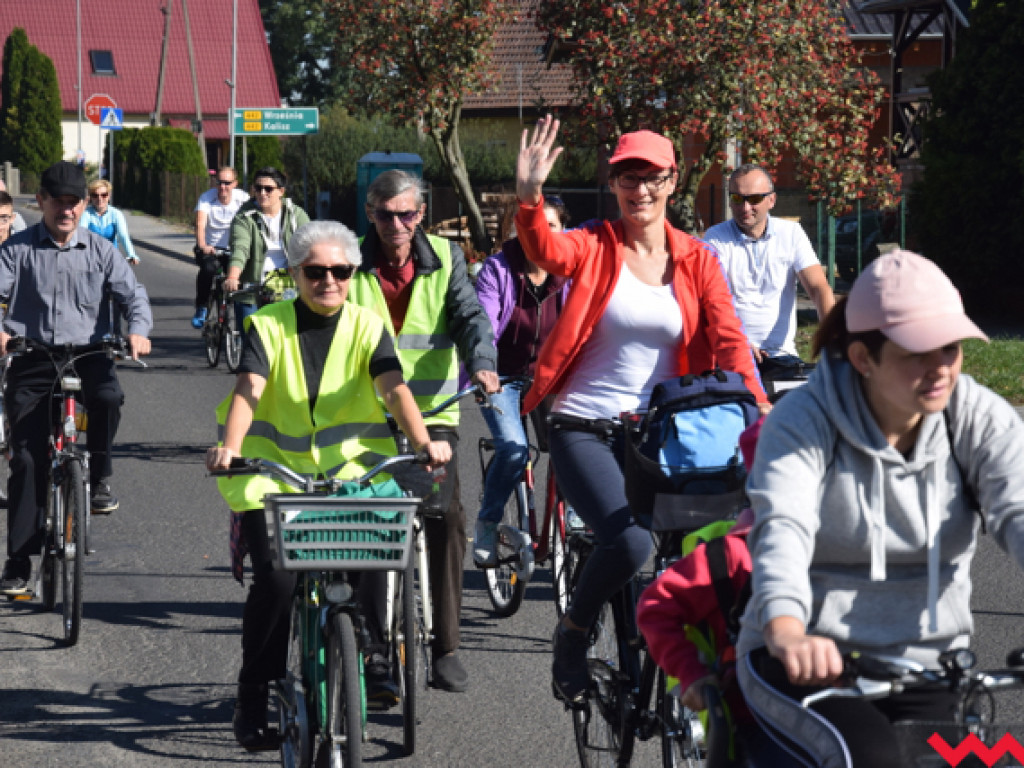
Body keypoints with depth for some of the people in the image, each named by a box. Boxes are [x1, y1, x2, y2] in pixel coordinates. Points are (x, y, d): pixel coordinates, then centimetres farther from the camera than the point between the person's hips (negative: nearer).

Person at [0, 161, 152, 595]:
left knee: (108, 397, -34)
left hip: (87, 352, 0)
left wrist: (138, 330, -21)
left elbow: (132, 294, 1)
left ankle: (99, 478, -8)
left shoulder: (100, 251, 8)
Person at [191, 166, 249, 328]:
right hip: (210, 247, -1)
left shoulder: (242, 198, -8)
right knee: (208, 268, -31)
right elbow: (200, 224, -25)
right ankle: (200, 309, -13)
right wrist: (203, 246, -44)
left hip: (232, 248, 2)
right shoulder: (206, 198, -11)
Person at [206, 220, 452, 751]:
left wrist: (423, 442, -30)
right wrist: (231, 446, -36)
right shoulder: (269, 326, -2)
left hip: (346, 468, 2)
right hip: (273, 470, -2)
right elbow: (248, 388, -17)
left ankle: (368, 662, 8)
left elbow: (394, 388, -13)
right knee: (275, 578, -16)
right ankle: (253, 702, -4)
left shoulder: (366, 326, 1)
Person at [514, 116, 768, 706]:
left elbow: (728, 340, -3)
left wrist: (756, 404, -19)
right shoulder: (595, 248, -1)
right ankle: (572, 635, 4)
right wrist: (530, 198, -43)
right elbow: (546, 250, -24)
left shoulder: (696, 260, 7)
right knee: (629, 541, -23)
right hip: (583, 429, -3)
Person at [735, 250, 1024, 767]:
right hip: (809, 662, -3)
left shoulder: (979, 418, -3)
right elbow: (782, 525, -28)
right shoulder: (803, 420, -12)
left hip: (926, 664, 3)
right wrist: (787, 633, -50)